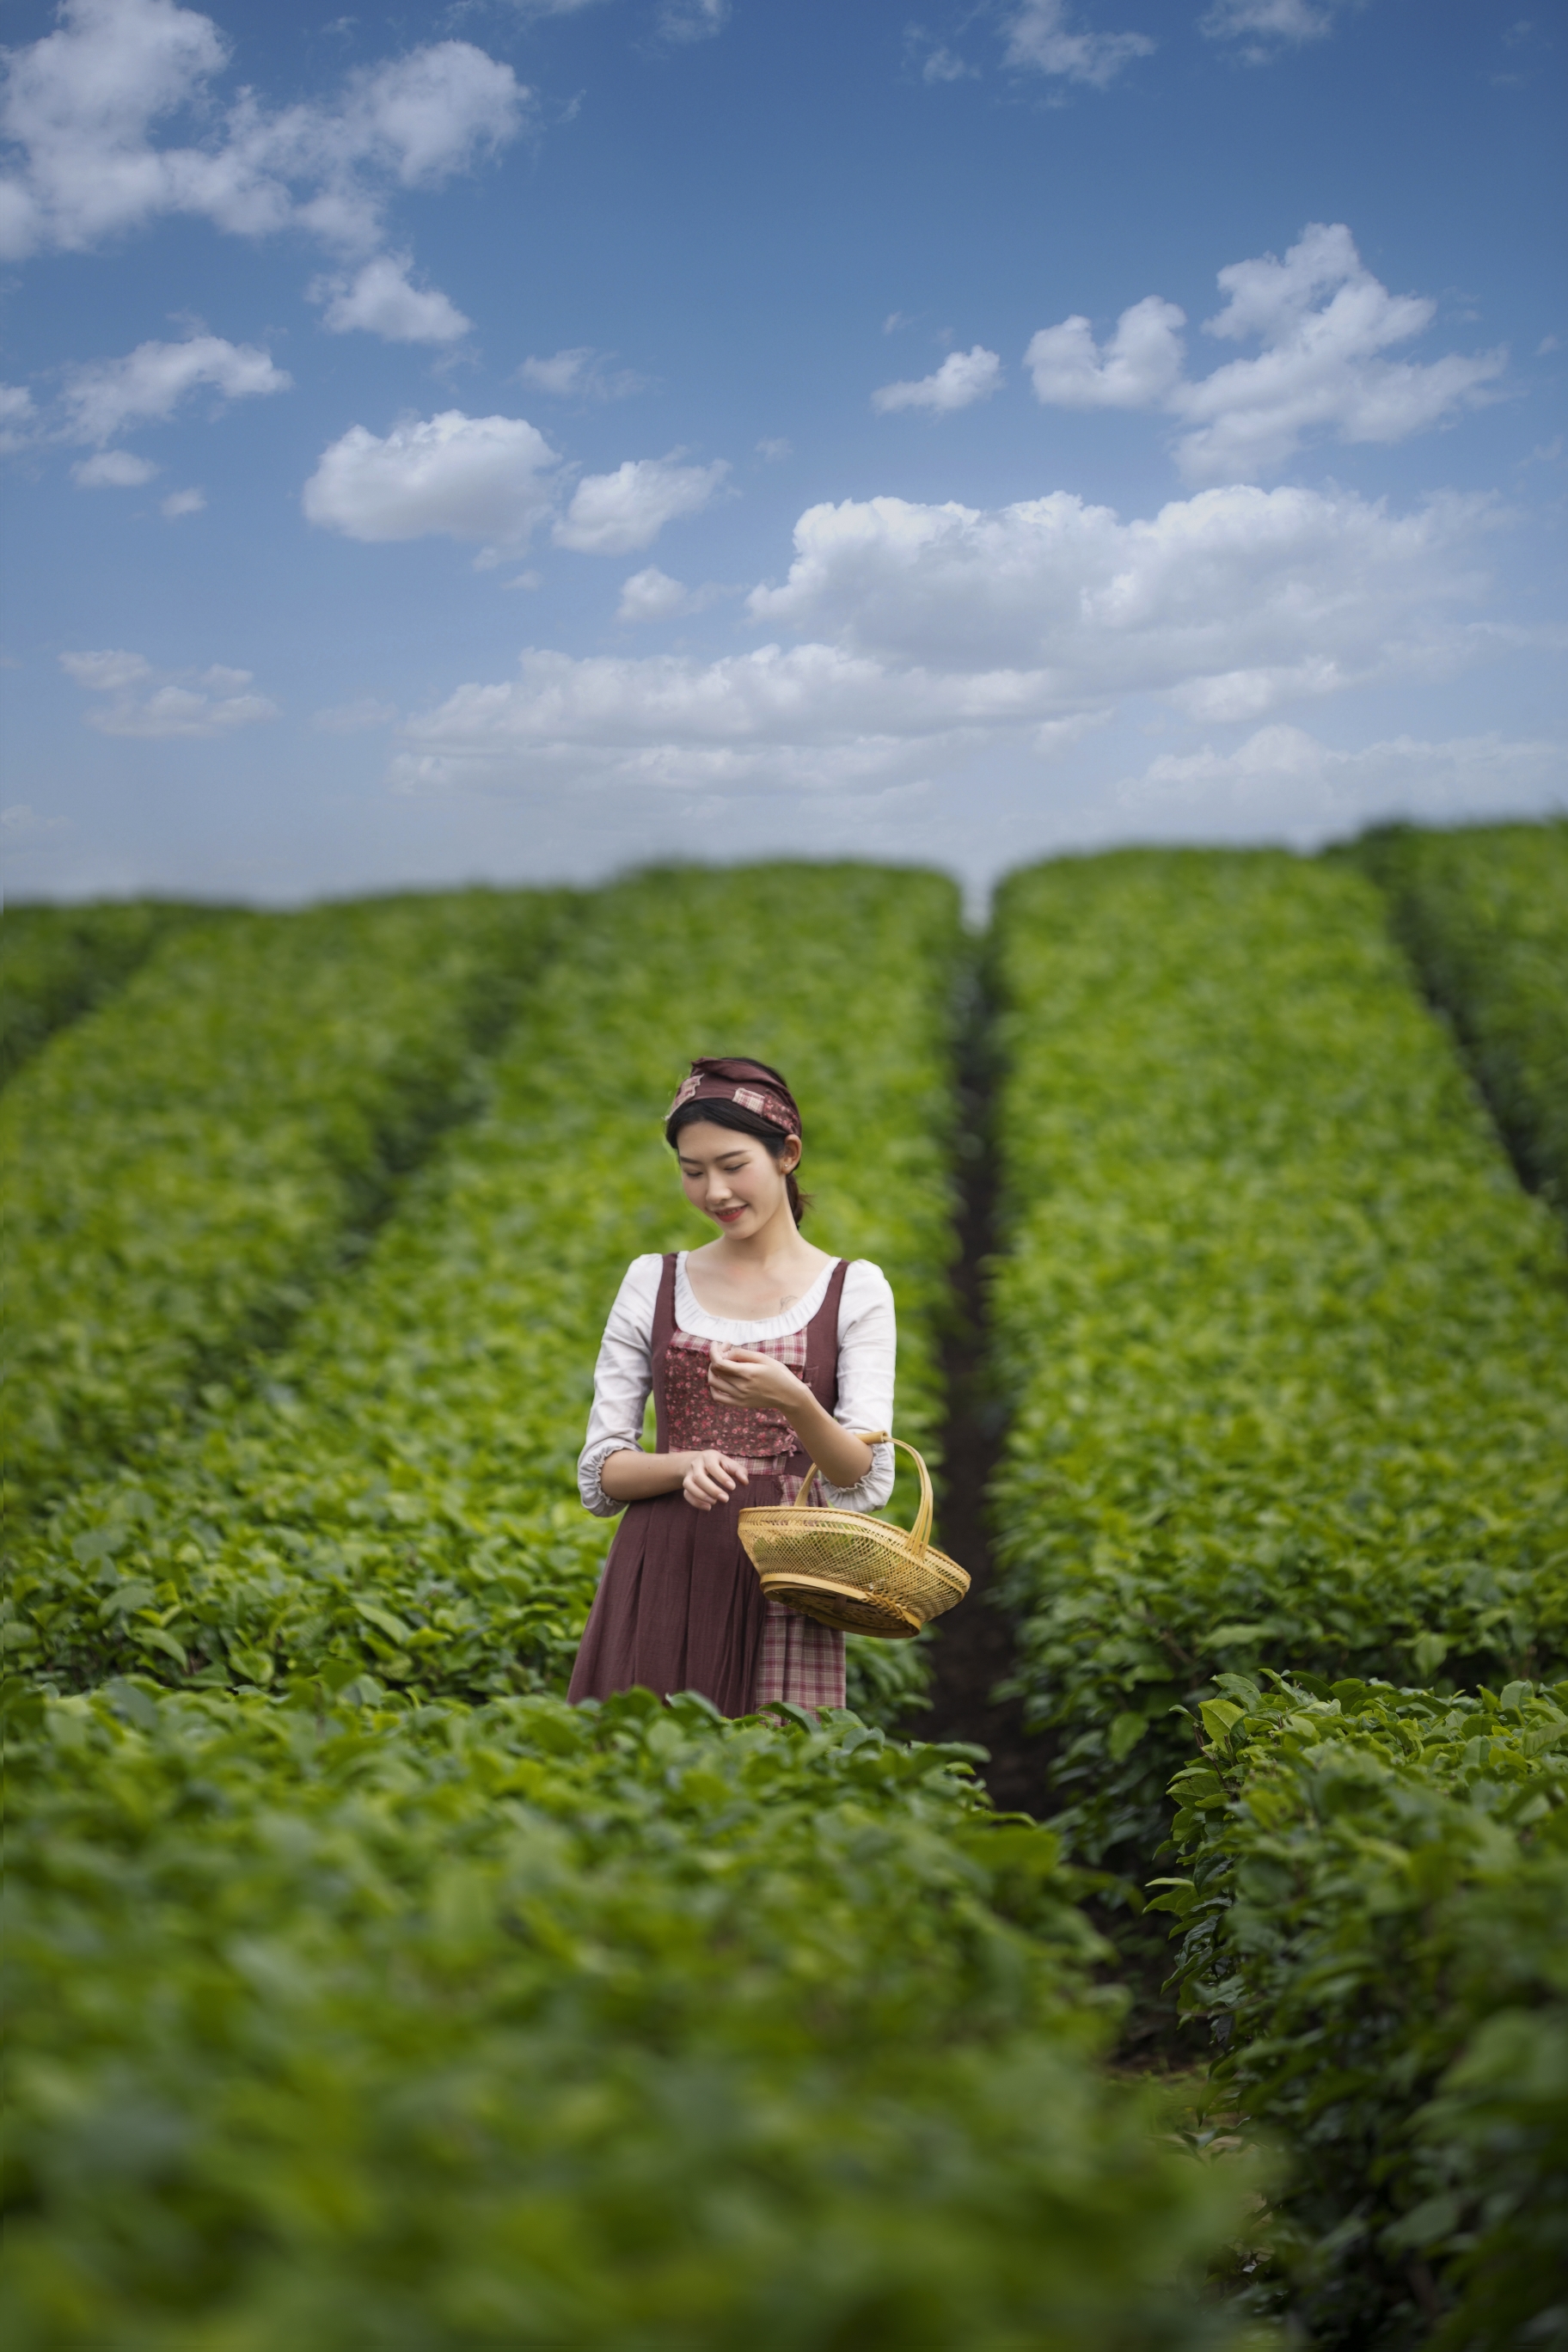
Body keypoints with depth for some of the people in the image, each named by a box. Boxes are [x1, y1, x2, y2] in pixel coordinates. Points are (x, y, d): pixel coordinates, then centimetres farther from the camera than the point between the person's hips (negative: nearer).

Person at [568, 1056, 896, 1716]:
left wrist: (793, 1402, -23)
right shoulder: (652, 1282, 8)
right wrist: (687, 1462, -14)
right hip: (660, 1584, 1)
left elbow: (867, 1486, -5)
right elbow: (600, 1475, 6)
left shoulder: (854, 1290, 3)